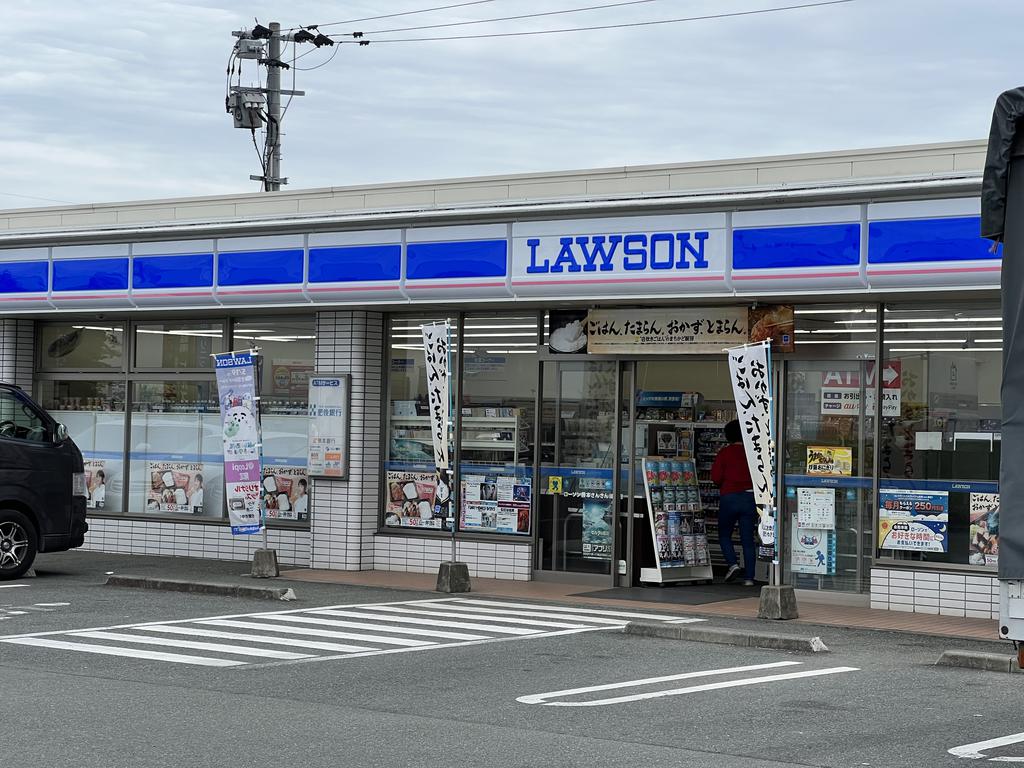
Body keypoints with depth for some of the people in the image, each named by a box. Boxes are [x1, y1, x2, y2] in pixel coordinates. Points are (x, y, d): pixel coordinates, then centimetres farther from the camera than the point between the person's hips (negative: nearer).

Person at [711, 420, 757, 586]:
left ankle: (733, 564, -8)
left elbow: (716, 477, -8)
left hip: (729, 497, -2)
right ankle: (749, 577, 2)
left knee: (724, 535, 14)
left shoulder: (724, 453, -4)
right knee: (748, 539, 6)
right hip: (750, 497, 2)